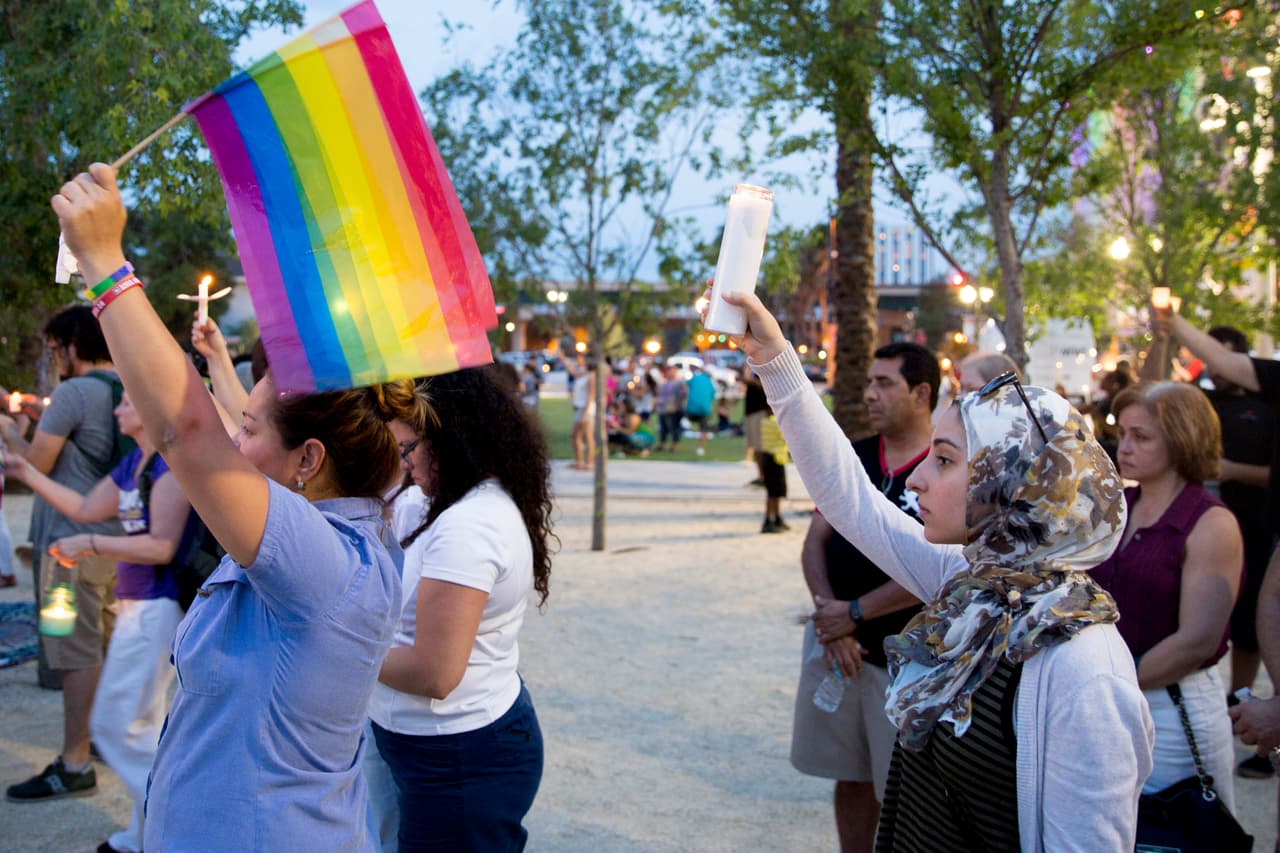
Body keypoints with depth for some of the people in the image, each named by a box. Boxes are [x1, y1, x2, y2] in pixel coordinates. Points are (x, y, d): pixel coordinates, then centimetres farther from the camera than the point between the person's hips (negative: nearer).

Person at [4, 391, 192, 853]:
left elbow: (162, 546, -23)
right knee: (141, 728, 16)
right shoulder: (132, 465, 13)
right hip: (135, 606, 10)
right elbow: (86, 508, 21)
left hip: (157, 608, -10)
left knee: (118, 725, -7)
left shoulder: (170, 465, -17)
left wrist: (90, 545, -19)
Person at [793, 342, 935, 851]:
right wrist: (829, 616, -10)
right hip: (836, 644, 6)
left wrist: (854, 613, -14)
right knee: (851, 777, 16)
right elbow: (815, 542, 5)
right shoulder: (852, 458, 8)